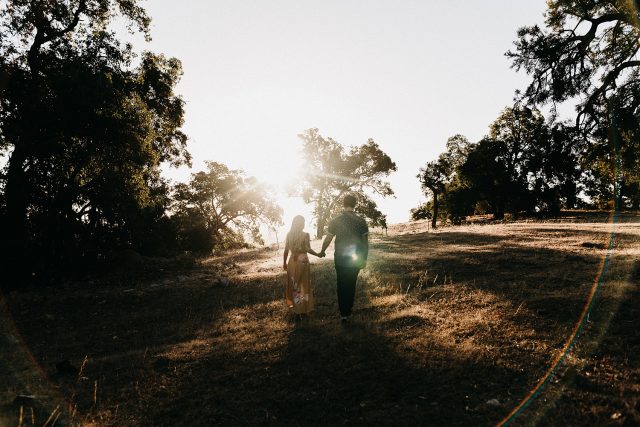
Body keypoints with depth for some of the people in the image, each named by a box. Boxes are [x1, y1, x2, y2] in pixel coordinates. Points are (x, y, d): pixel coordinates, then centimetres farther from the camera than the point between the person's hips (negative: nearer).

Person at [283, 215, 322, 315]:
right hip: (302, 261, -4)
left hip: (292, 261, 4)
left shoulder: (289, 234, -1)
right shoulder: (305, 235, -13)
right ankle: (303, 306, 14)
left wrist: (284, 262, 11)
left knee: (292, 283, 16)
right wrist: (318, 254, -1)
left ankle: (292, 303, 26)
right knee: (303, 284, 8)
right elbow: (308, 249, -16)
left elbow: (286, 250, 2)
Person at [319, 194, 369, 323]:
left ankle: (344, 313, 8)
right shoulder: (361, 221, -7)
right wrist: (364, 259, 6)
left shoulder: (335, 221, -8)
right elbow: (365, 242, -5)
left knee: (341, 285, 9)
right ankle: (349, 308, 28)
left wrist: (322, 251, 18)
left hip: (340, 258, -1)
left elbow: (328, 239, -1)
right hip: (356, 258, 1)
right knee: (351, 284, 17)